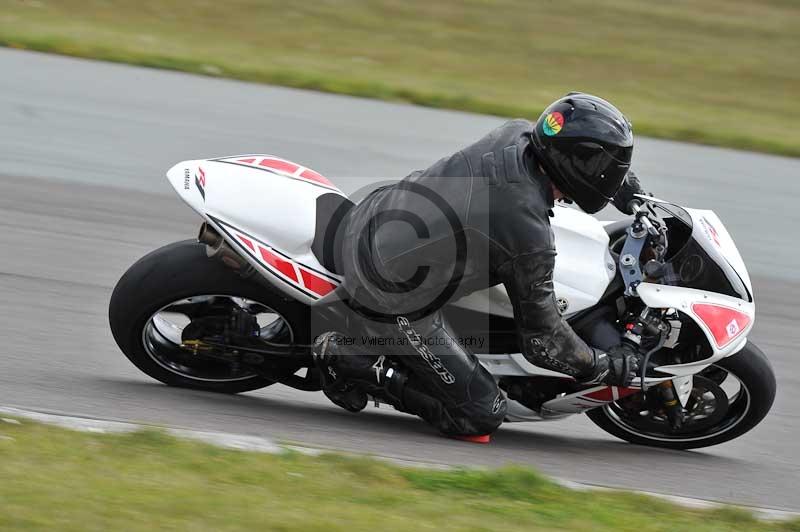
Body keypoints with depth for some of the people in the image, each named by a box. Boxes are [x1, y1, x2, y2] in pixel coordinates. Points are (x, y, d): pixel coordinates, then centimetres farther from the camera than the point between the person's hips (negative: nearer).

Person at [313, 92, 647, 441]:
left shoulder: (515, 135, -6)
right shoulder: (531, 237, -25)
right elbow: (540, 338, -13)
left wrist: (631, 191, 19)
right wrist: (608, 368, 0)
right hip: (389, 299, -7)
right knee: (482, 415, 0)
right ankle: (352, 362, 1)